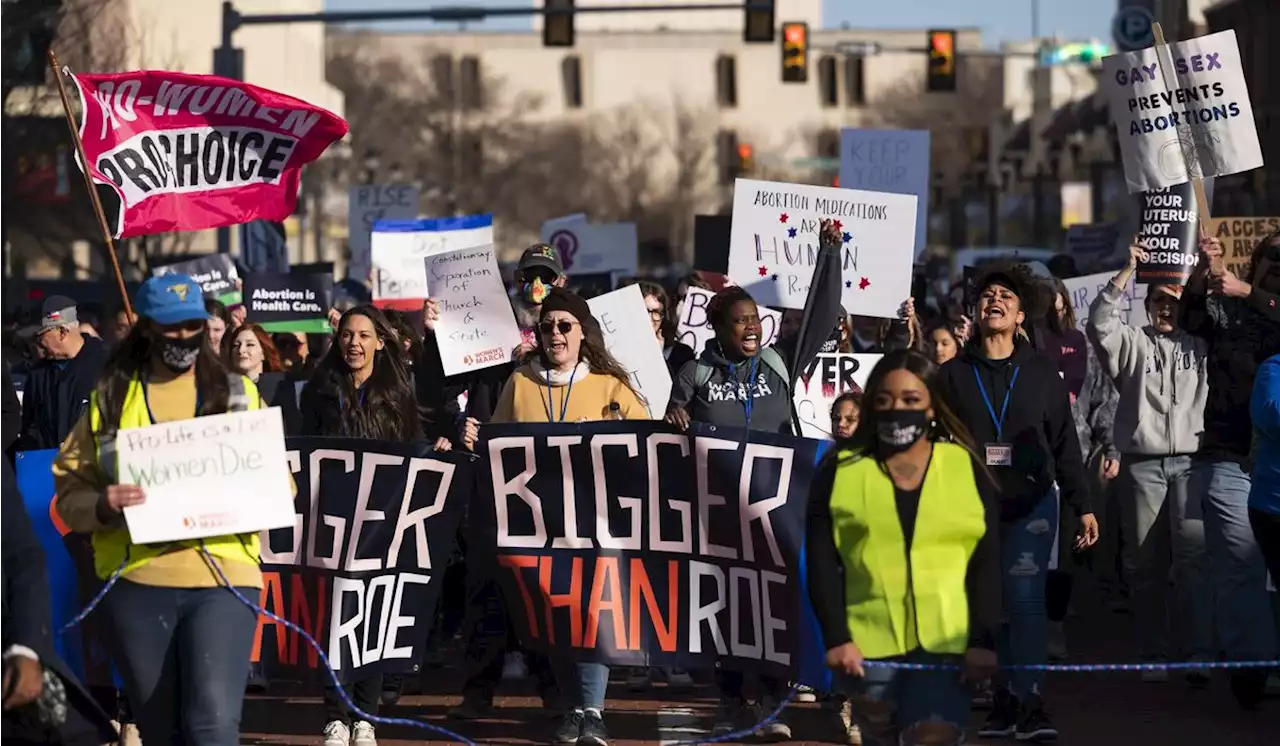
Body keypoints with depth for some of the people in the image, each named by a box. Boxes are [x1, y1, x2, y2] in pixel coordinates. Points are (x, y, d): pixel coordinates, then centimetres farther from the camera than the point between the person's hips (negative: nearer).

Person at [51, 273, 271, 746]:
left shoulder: (238, 394, 12)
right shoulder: (110, 399, 10)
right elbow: (70, 493, 7)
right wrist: (102, 506, -15)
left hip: (222, 580, -1)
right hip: (137, 583, 1)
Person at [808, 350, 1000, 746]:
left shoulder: (964, 467, 5)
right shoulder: (840, 471, 5)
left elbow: (988, 562, 2)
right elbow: (821, 563, 2)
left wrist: (983, 640, -8)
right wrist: (835, 638, -9)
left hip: (948, 643, -1)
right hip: (868, 643, 1)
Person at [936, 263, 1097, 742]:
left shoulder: (1041, 373, 6)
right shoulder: (954, 374, 7)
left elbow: (1064, 442, 6)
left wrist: (1082, 505, 1)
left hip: (1031, 504, -1)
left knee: (1025, 599, -9)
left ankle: (1030, 705, -11)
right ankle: (1005, 703, 8)